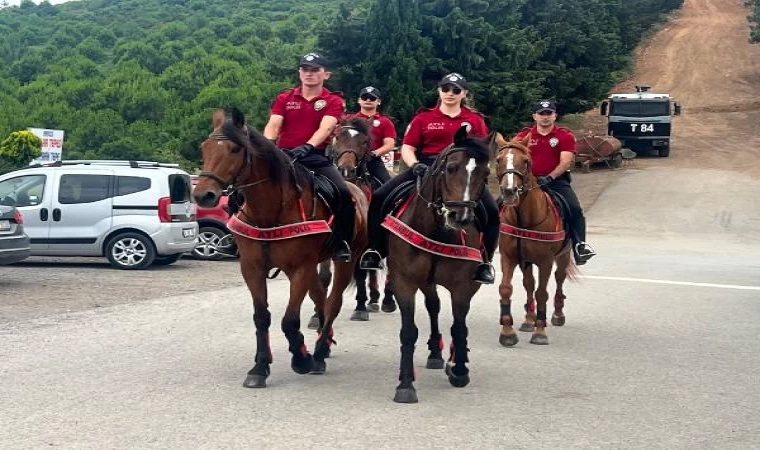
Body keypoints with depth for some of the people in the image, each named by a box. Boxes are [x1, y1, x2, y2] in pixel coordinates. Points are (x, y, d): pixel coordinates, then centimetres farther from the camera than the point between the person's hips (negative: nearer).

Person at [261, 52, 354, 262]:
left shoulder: (333, 101, 4)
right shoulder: (284, 98, 11)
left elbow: (325, 128, -13)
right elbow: (273, 125, -3)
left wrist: (307, 146, -33)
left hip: (315, 156, -2)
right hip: (284, 155, 2)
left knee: (343, 192, -24)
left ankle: (342, 244, -9)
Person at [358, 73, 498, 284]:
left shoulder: (474, 120, 9)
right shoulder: (423, 118, 7)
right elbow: (407, 148, 3)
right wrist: (415, 165, -17)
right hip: (426, 169, 0)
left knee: (491, 211, -22)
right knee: (379, 197, -15)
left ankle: (485, 261, -5)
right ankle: (376, 250, -3)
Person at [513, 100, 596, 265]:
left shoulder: (565, 135, 2)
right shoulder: (524, 136, 7)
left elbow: (565, 162, -8)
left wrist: (549, 178, -22)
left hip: (557, 180, -1)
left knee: (575, 208, -20)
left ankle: (579, 246, -15)